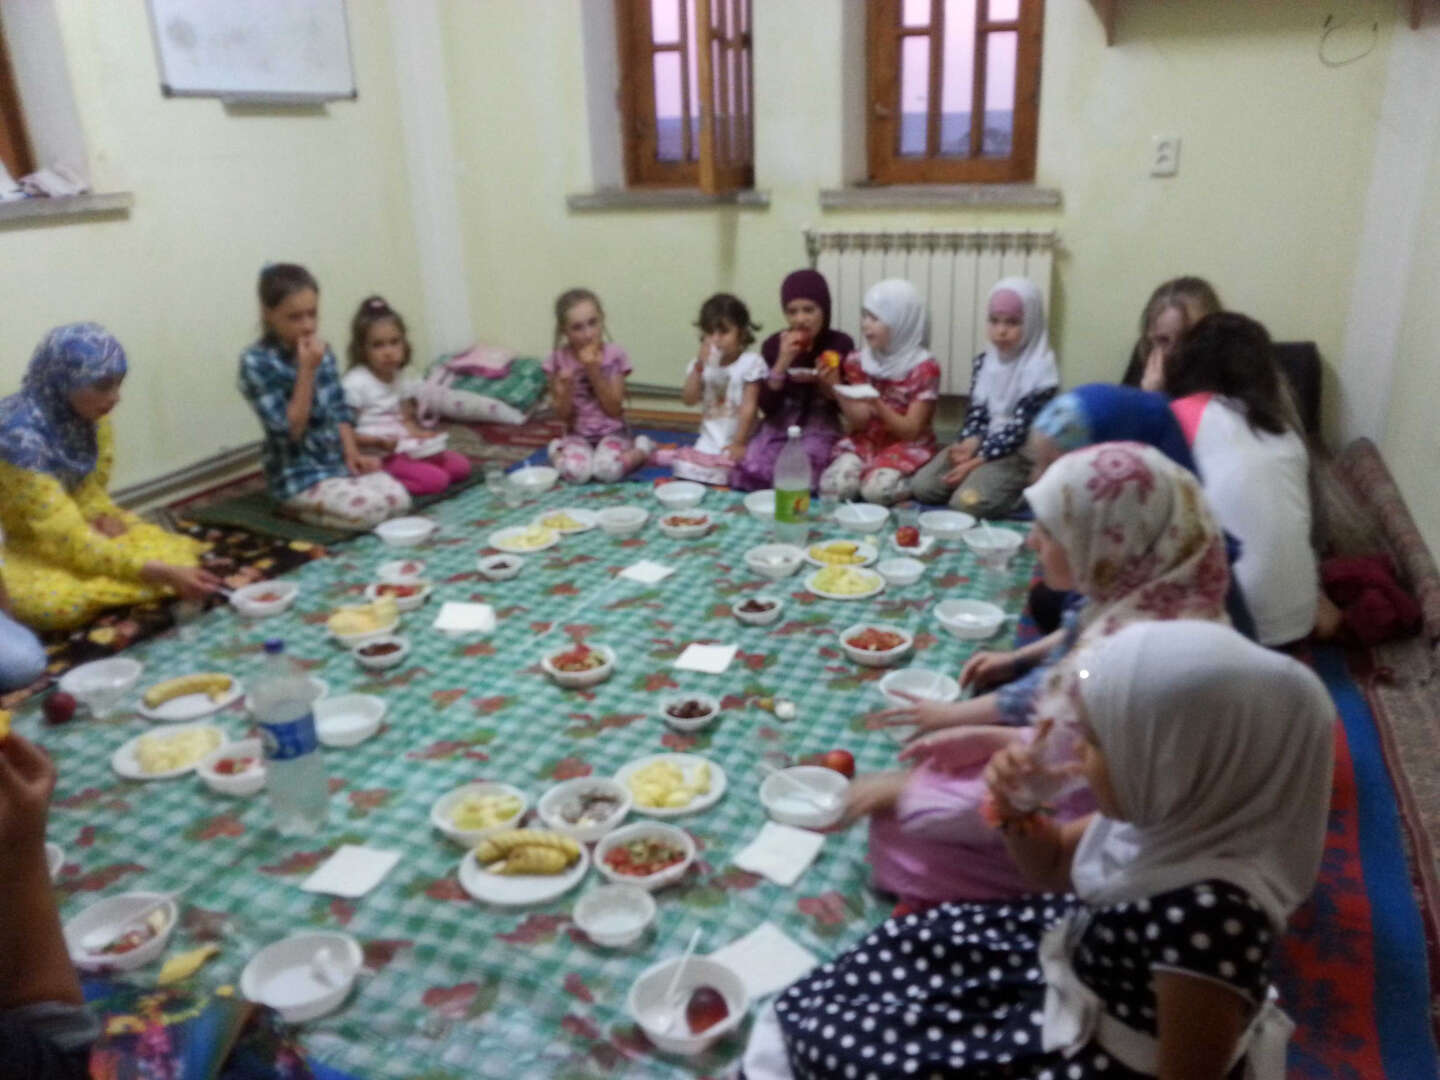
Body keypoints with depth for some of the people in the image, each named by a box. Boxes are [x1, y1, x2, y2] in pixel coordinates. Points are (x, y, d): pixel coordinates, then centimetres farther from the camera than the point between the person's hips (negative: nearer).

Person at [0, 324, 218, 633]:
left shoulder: (91, 417, -8)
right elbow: (70, 539, -31)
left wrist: (100, 515, -16)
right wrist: (163, 573, -37)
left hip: (85, 528, 6)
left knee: (178, 556, -14)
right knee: (55, 602, -37)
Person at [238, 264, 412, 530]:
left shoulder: (321, 351, 5)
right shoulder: (256, 362, -15)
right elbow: (290, 430, -20)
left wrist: (352, 453, -2)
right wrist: (307, 370, -23)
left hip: (338, 460, 7)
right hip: (299, 473, -7)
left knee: (399, 499, -11)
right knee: (368, 510, -26)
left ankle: (318, 504, 9)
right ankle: (298, 508, 0)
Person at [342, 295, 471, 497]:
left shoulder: (400, 381, 11)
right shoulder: (355, 383, -13)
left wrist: (420, 434, -4)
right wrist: (377, 442, -26)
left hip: (406, 449, 9)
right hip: (376, 456, -9)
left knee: (461, 465, -2)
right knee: (436, 480, -24)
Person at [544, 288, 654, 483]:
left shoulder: (615, 355, -10)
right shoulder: (557, 360, -8)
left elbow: (614, 410, -11)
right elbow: (563, 414, -5)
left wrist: (594, 372, -22)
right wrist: (566, 387, -26)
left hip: (611, 432, -1)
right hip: (577, 435, 1)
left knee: (607, 471, -31)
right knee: (575, 472, -30)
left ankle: (641, 450, 0)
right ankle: (558, 452, 5)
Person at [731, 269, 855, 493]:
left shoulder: (840, 344, -6)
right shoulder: (773, 344, -3)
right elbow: (766, 406, -8)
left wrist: (821, 380, -21)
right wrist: (782, 363, -20)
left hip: (820, 427, -1)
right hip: (779, 425, 2)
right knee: (749, 471, -26)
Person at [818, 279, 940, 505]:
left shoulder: (924, 367, -13)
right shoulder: (858, 361, -1)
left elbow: (911, 431, -14)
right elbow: (859, 422, -3)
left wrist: (877, 405, -31)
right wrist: (836, 387, -19)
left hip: (906, 448, -3)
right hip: (865, 443, 4)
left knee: (877, 490, -30)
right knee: (832, 486, -23)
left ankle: (912, 483, 1)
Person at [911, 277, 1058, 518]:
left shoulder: (1039, 373, -14)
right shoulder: (984, 362, 6)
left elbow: (1018, 430, -17)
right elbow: (976, 411, 7)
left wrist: (977, 461, -20)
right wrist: (971, 443, -14)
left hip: (1016, 454, -6)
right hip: (982, 443, 6)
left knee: (967, 502, -26)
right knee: (923, 486, -10)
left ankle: (1017, 490, 1)